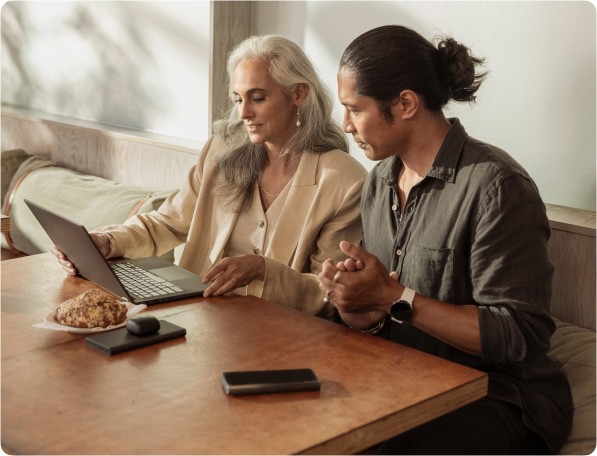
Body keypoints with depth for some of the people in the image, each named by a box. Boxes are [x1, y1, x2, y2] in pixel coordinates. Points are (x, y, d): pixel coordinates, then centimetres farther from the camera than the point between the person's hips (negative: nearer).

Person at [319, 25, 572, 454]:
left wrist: (394, 297, -20)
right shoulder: (381, 181, 7)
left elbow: (520, 337, -19)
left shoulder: (495, 185, -17)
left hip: (499, 398, -6)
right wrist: (363, 310, -10)